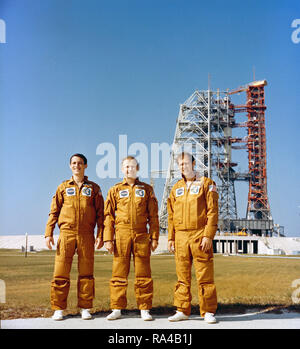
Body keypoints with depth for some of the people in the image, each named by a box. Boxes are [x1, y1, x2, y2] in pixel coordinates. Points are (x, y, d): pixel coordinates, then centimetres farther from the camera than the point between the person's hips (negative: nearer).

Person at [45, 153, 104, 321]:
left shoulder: (94, 188, 12)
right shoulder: (63, 187, 14)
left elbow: (100, 214, 8)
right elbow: (54, 212, 11)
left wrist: (100, 235, -2)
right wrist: (49, 233, 0)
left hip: (86, 235, 0)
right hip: (66, 233, 0)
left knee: (86, 273, 2)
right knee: (61, 272, -2)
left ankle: (86, 308, 10)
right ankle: (59, 309, 6)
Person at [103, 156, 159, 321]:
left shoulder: (146, 189, 11)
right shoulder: (115, 190, 11)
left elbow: (153, 216, 9)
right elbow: (108, 216, 7)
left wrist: (154, 238, 1)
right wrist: (107, 239, -1)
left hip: (141, 235, 0)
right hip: (121, 234, 0)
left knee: (143, 274, 2)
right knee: (119, 273, 2)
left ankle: (145, 309, 10)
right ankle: (117, 309, 11)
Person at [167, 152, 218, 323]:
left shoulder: (206, 184, 1)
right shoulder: (176, 187, 16)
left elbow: (213, 212, -6)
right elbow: (171, 215, 17)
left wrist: (208, 235, -14)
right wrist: (171, 237, 10)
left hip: (200, 236, -4)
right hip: (181, 236, 5)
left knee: (205, 276, -1)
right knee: (183, 276, 8)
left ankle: (208, 312, 8)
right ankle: (182, 311, 16)